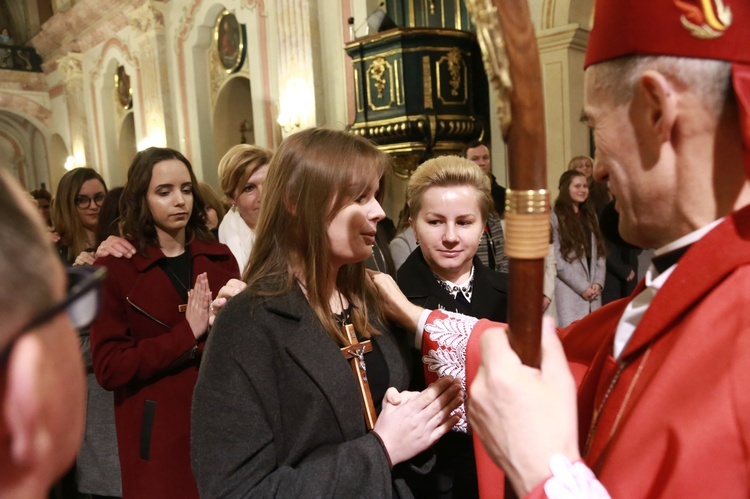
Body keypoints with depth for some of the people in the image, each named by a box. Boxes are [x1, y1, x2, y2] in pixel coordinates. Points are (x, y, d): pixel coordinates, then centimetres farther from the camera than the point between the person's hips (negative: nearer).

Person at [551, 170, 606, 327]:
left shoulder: (590, 215, 17)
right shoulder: (555, 217, -6)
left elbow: (600, 252, 13)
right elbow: (557, 260, -12)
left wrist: (598, 283, -1)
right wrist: (582, 287, -11)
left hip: (593, 291, 6)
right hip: (570, 292, -6)